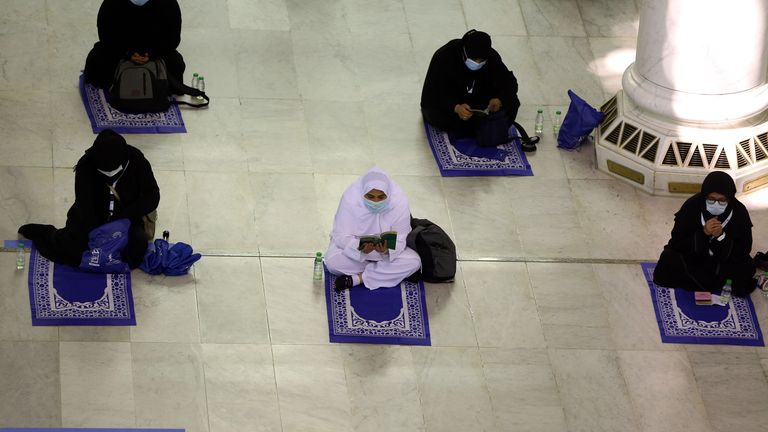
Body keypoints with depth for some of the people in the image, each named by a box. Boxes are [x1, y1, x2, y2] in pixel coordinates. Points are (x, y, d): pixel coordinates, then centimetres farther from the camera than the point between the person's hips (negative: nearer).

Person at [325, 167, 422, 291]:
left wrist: (386, 250, -43)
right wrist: (360, 248, -45)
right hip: (355, 245, -1)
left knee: (413, 262, -26)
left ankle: (357, 278, -21)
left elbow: (400, 240, -20)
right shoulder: (350, 199, -27)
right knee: (332, 261, -30)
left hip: (387, 248, 1)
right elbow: (342, 237, -24)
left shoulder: (400, 202, -24)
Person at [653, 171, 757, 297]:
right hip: (691, 260, -1)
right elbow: (676, 243, -20)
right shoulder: (691, 206, -21)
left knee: (746, 267, -26)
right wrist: (703, 233, -36)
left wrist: (722, 236, -34)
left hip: (724, 261, 1)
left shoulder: (740, 212, -19)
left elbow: (744, 249, -17)